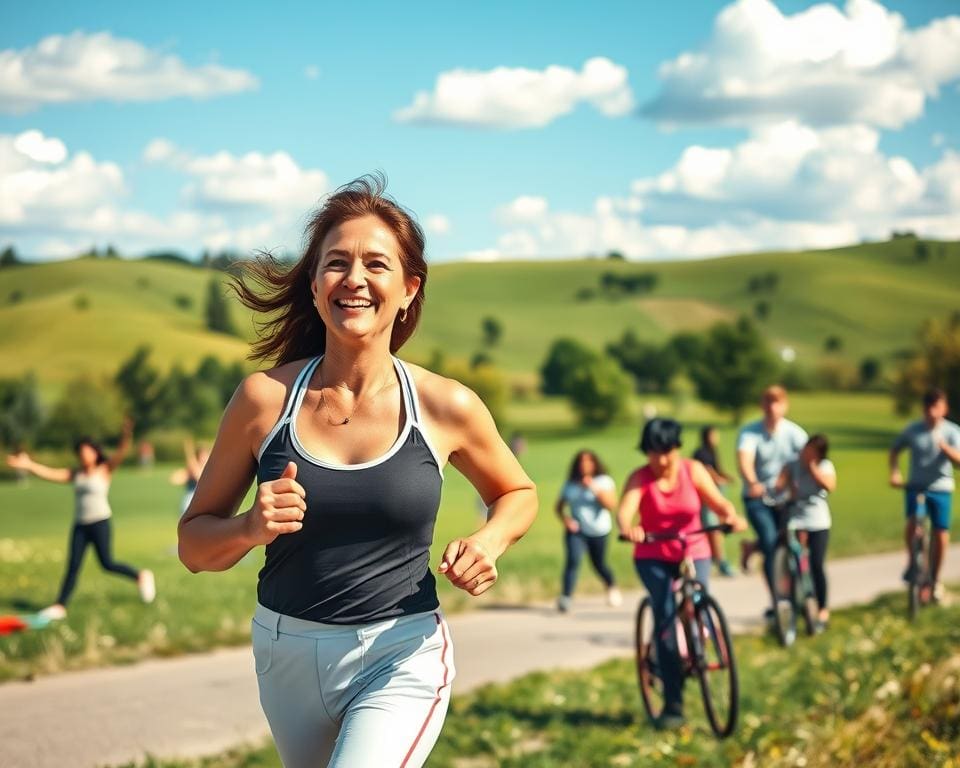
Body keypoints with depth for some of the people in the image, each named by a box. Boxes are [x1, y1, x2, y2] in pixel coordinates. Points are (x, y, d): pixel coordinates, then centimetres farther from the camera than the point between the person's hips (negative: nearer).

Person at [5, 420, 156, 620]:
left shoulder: (105, 470, 0)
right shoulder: (75, 474, 12)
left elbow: (120, 453, -15)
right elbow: (50, 474, 4)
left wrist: (126, 437, -34)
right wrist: (29, 465, -9)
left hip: (100, 522, -4)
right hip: (80, 525, 4)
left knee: (107, 564, -6)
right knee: (73, 566, -1)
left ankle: (141, 576, 16)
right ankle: (60, 606, -2)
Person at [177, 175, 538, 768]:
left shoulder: (448, 406, -7)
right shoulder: (266, 398, -7)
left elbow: (518, 493, 13)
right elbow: (194, 545, 1)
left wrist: (488, 543, -8)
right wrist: (251, 528, -20)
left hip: (402, 657, -2)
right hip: (288, 655, 3)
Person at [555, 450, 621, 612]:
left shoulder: (604, 481, 0)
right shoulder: (570, 485, 8)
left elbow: (612, 504, -13)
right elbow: (559, 506, 14)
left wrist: (595, 489, -24)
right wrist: (564, 518, -7)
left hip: (598, 531, -1)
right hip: (576, 529, 1)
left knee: (599, 564, 11)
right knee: (573, 560, -20)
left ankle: (612, 587, 43)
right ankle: (565, 597, -26)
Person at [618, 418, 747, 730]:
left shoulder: (693, 471, -3)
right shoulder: (640, 479, -9)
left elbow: (718, 501, -15)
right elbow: (625, 511, -26)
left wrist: (731, 516, -38)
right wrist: (628, 529, -50)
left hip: (693, 553, 1)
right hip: (653, 557, -1)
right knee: (665, 616, -18)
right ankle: (672, 704, -13)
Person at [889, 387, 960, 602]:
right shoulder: (913, 429, -1)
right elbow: (895, 449, 13)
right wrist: (894, 472, -3)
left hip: (941, 489, 0)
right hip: (916, 486, 0)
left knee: (941, 535, 3)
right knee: (913, 521, -26)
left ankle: (935, 579, 23)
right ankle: (912, 563, -3)